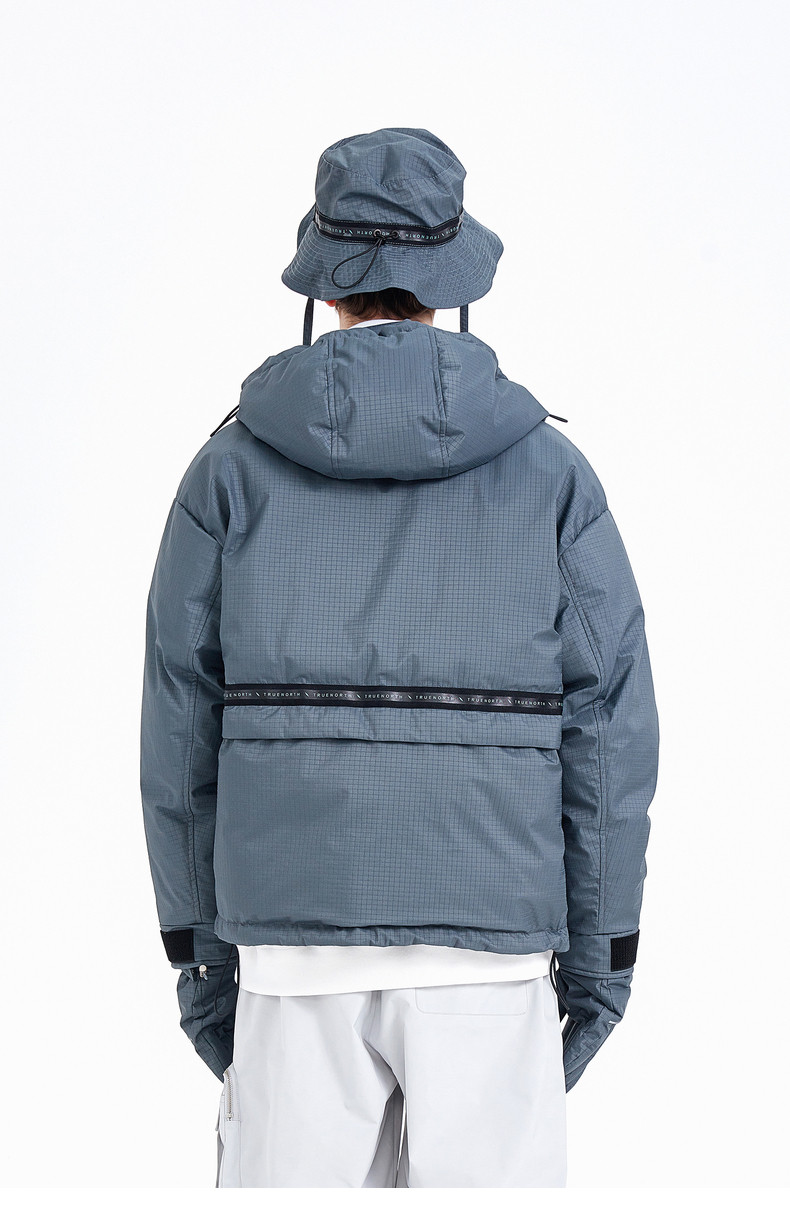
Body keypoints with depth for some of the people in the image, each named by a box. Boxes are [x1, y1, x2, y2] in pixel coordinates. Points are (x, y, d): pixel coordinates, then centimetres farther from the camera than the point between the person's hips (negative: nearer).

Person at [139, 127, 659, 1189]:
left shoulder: (232, 468, 1)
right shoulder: (549, 470, -1)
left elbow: (184, 722, 1)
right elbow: (608, 723, -4)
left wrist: (196, 946, 9)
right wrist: (602, 955, 4)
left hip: (299, 946, 1)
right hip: (487, 952, -1)